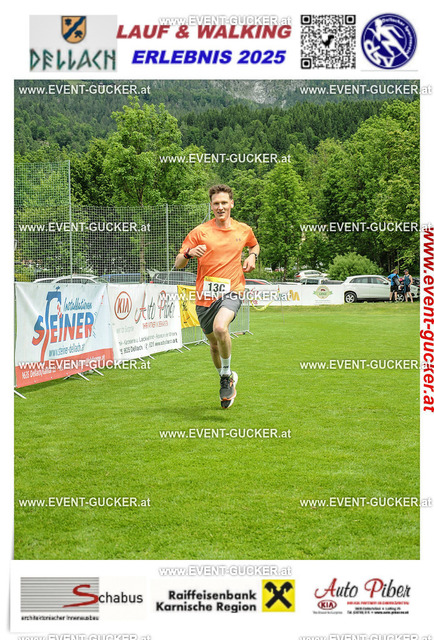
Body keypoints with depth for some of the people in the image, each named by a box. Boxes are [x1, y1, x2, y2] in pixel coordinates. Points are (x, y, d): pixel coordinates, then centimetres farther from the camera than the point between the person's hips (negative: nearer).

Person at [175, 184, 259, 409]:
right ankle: (227, 379, 41)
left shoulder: (244, 230, 7)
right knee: (214, 344, 13)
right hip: (205, 295, 2)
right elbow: (178, 264, -2)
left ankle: (226, 375, -9)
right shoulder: (200, 232, 0)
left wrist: (252, 256, 7)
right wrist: (189, 253, -24)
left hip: (231, 291, -2)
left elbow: (255, 245, 30)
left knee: (220, 328, -31)